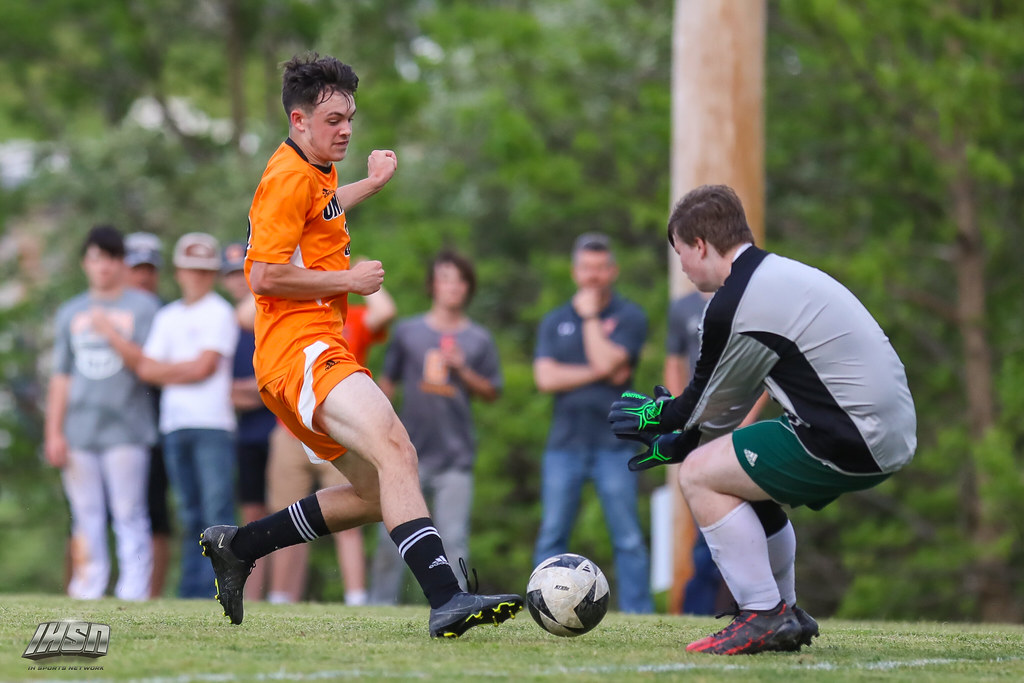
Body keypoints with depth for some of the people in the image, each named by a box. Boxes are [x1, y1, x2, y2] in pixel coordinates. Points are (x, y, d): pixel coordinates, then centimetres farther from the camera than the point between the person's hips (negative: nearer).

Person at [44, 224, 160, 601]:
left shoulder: (143, 307, 6)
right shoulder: (71, 312, 17)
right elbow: (61, 376, 16)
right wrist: (54, 432, 9)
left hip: (125, 430, -4)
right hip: (78, 432, 4)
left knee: (128, 514, -8)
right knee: (85, 515, 3)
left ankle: (134, 594, -8)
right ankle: (86, 594, 6)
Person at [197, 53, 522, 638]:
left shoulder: (313, 174, 22)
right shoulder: (290, 177, -9)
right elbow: (264, 275, -18)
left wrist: (372, 182, 56)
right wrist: (350, 280, -10)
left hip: (322, 351, 11)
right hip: (301, 349, -11)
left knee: (378, 494, 12)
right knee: (394, 448, -31)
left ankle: (237, 546, 22)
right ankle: (446, 601, -47)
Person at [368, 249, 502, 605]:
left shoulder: (479, 339, 7)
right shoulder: (407, 332, 8)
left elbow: (491, 393, 9)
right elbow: (387, 383, 12)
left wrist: (463, 370, -7)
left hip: (456, 457, 0)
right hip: (409, 452, 0)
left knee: (454, 539, -3)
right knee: (392, 535, -3)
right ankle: (380, 606, 5)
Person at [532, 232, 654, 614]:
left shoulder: (629, 317, 4)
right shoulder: (555, 322, 13)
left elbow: (608, 363, -12)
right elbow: (546, 378, -1)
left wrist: (590, 316, -2)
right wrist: (597, 373, -8)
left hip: (613, 443, -3)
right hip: (565, 442, 3)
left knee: (628, 537, -4)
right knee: (552, 536, 1)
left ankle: (638, 614, -2)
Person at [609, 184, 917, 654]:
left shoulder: (733, 306, -13)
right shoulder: (779, 274, 18)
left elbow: (711, 408, 1)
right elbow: (731, 402, 25)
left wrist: (656, 415, 20)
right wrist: (676, 442, 27)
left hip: (853, 439, -10)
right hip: (892, 432, 10)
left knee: (700, 475, -4)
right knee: (745, 478, 26)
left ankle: (764, 617, -3)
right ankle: (784, 614, 29)